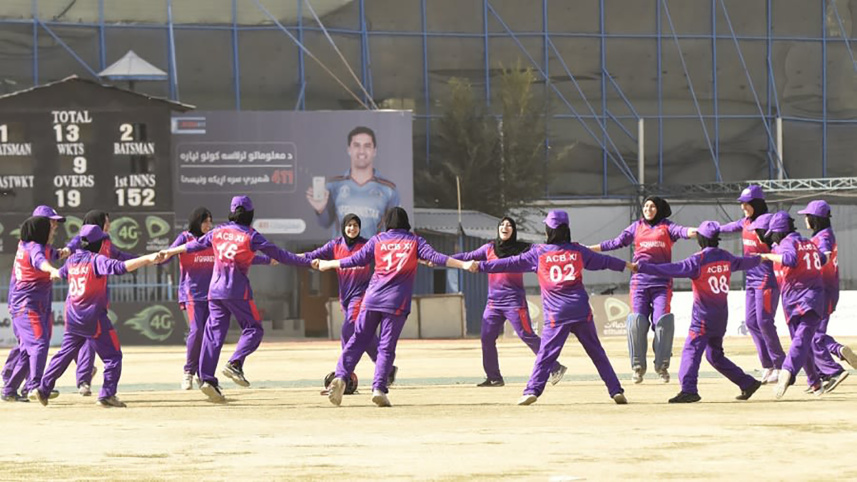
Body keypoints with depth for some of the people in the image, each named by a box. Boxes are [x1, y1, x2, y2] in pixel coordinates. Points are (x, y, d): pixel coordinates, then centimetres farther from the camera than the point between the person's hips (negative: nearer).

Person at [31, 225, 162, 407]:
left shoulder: (72, 260, 9)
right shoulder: (97, 260, -13)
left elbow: (61, 273, 30)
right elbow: (120, 267, -28)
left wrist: (53, 275, 55)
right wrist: (147, 259, -32)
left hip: (73, 318, 7)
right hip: (94, 318, -7)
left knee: (64, 355, 18)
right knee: (113, 356, 1)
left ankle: (43, 389, 16)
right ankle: (107, 394, -6)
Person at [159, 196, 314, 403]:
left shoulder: (218, 231, 9)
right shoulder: (250, 236, -5)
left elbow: (195, 245, 21)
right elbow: (279, 255, -7)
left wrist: (171, 252, 37)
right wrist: (308, 262, -3)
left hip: (215, 291, 5)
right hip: (237, 291, -5)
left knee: (214, 333, 4)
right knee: (253, 328, 6)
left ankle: (207, 378, -4)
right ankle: (235, 364, -14)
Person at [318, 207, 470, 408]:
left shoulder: (377, 240, 10)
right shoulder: (414, 241, 7)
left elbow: (356, 260, 11)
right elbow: (435, 257, -5)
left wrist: (328, 264, 24)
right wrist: (463, 265, -6)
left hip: (372, 299, 1)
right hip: (397, 302, -1)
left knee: (358, 340, 9)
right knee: (386, 347, 2)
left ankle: (341, 376, -8)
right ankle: (379, 388, -10)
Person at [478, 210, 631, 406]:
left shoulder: (539, 253, 1)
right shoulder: (578, 251, 9)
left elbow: (511, 264, 2)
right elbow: (603, 261, 21)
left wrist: (481, 266, 9)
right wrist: (627, 265, 37)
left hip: (557, 315, -2)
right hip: (582, 312, 2)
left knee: (546, 354, -2)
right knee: (597, 352, 9)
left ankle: (532, 391, -13)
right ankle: (616, 390, 8)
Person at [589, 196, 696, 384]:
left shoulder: (666, 227, 8)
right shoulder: (636, 227, 16)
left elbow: (681, 231, -11)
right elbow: (617, 242, 15)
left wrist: (694, 231, -34)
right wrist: (589, 249, 11)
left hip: (662, 282, -2)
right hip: (639, 281, 2)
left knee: (662, 321, -10)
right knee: (637, 322, -6)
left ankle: (662, 366, 2)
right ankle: (638, 367, 4)